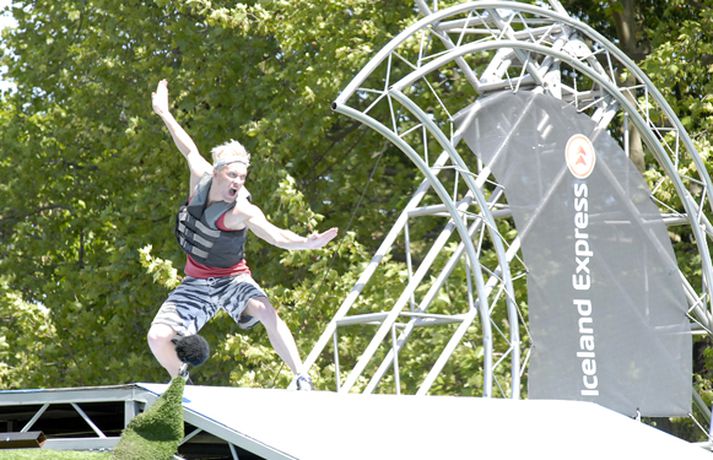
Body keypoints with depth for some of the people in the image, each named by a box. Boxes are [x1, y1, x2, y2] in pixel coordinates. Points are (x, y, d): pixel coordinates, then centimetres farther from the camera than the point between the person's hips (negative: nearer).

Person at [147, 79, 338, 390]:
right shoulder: (201, 179, -11)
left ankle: (302, 380, -34)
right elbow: (190, 149, 9)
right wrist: (164, 113, 20)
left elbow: (276, 236, -39)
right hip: (197, 281, 5)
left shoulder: (243, 212, -25)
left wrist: (306, 243, -59)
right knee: (157, 337, -12)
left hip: (232, 279, -5)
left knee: (265, 311, -36)